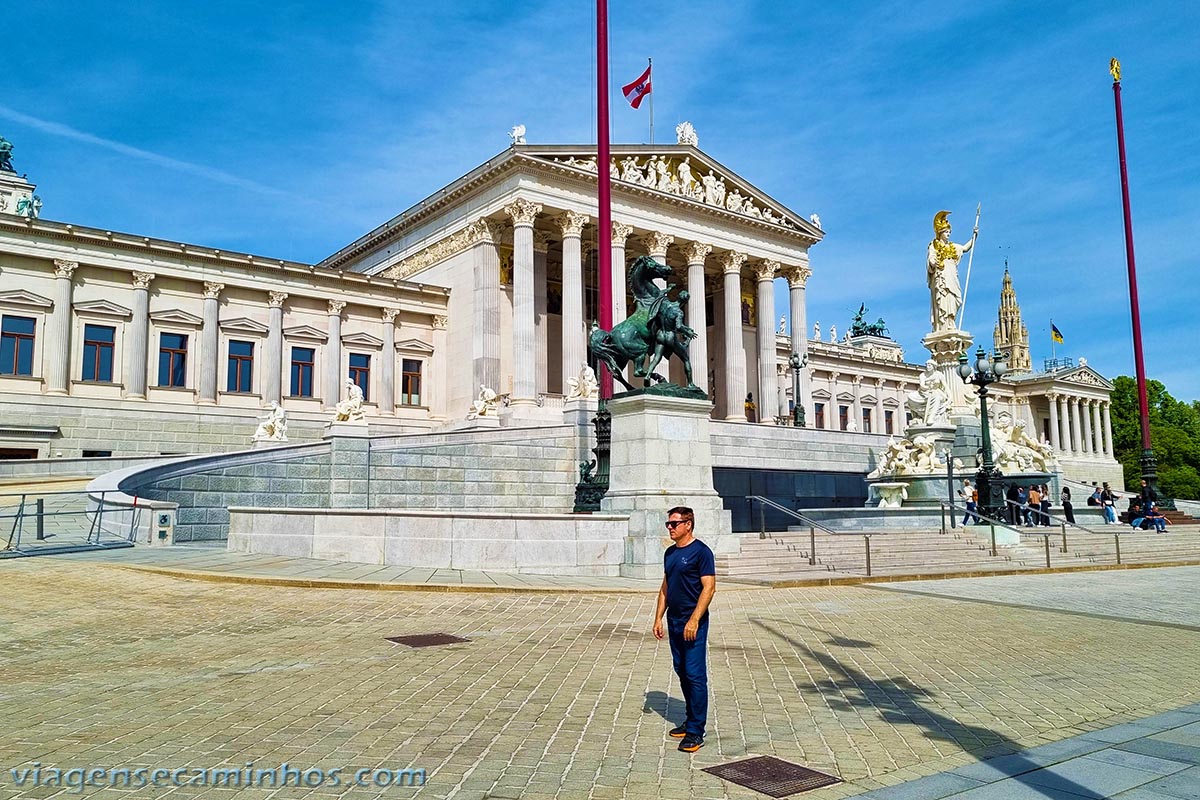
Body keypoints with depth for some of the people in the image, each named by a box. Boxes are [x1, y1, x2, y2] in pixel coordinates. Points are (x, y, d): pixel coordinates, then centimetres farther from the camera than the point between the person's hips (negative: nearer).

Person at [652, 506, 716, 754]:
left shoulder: (701, 551, -11)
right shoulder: (670, 553, 13)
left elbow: (709, 587, -15)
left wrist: (694, 620, -20)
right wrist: (658, 618, 13)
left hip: (693, 623, -8)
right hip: (674, 621, 8)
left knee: (695, 675, -6)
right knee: (682, 672, 14)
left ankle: (696, 731, -1)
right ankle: (691, 720, 27)